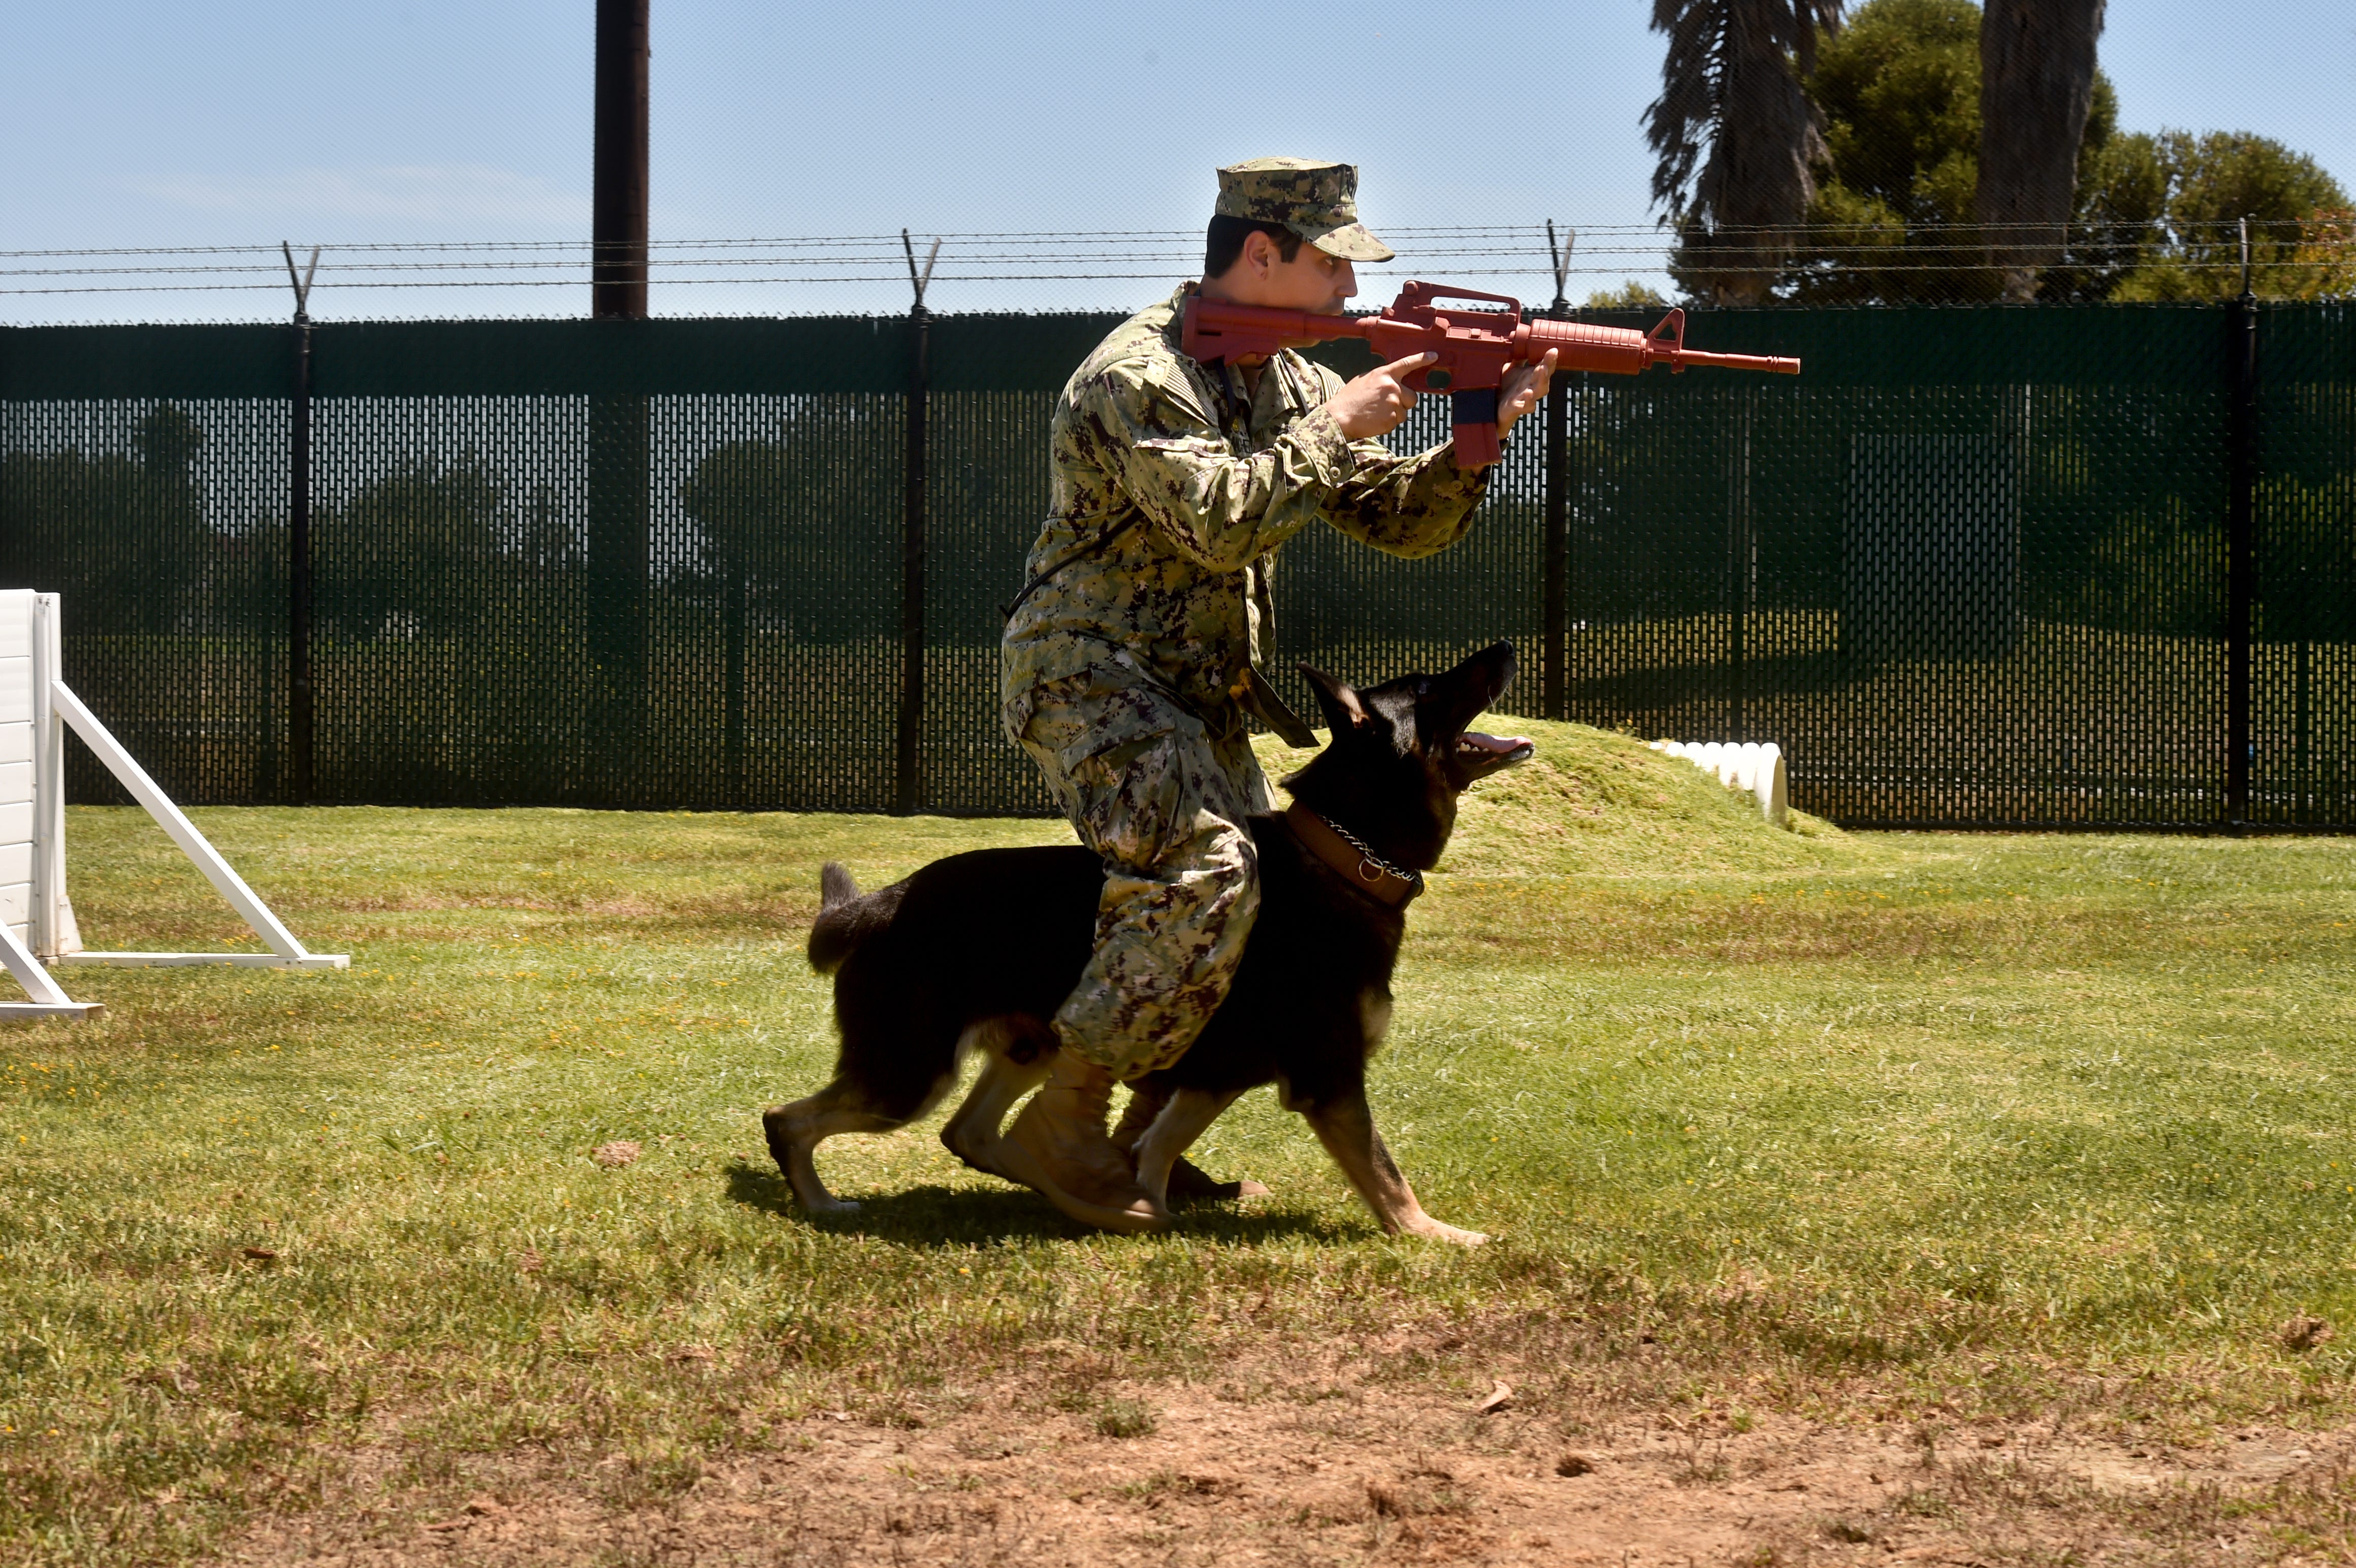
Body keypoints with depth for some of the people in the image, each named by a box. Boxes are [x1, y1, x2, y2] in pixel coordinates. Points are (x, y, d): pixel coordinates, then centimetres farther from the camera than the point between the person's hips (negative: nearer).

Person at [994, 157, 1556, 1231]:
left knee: (1270, 900, 11)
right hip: (1091, 678, -10)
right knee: (1202, 876, -27)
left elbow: (1402, 522, 9)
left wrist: (1474, 441, -9)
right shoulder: (1141, 375, -18)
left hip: (1200, 698, 10)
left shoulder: (1289, 383, 10)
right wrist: (1334, 426, -21)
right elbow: (1221, 522, -30)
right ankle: (1060, 1129, -20)